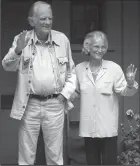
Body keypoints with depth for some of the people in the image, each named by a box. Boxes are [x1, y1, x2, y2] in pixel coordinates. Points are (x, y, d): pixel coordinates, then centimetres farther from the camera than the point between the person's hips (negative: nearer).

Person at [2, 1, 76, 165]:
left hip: (55, 104, 1)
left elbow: (71, 71, 11)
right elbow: (7, 66, -11)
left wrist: (66, 93, -1)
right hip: (30, 104, -1)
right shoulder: (22, 39, -1)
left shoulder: (62, 39, 2)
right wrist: (18, 50, -29)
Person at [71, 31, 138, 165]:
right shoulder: (79, 68, 2)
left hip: (108, 126, -3)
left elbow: (124, 91, -6)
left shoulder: (114, 68, -8)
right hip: (88, 127, 3)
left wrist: (130, 83, -25)